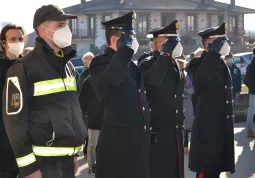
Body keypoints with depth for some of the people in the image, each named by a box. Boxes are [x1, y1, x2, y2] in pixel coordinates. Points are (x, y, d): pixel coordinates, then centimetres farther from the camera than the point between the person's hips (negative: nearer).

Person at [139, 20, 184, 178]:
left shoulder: (177, 66, 14)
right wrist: (165, 54, -26)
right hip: (157, 132, -7)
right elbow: (151, 82, -34)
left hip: (176, 132, 7)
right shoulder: (148, 64, -9)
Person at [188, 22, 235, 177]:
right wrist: (212, 53, -29)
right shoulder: (198, 64, -10)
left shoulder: (222, 64, 14)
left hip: (223, 125, 8)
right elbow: (198, 85, -32)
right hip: (207, 126, -8)